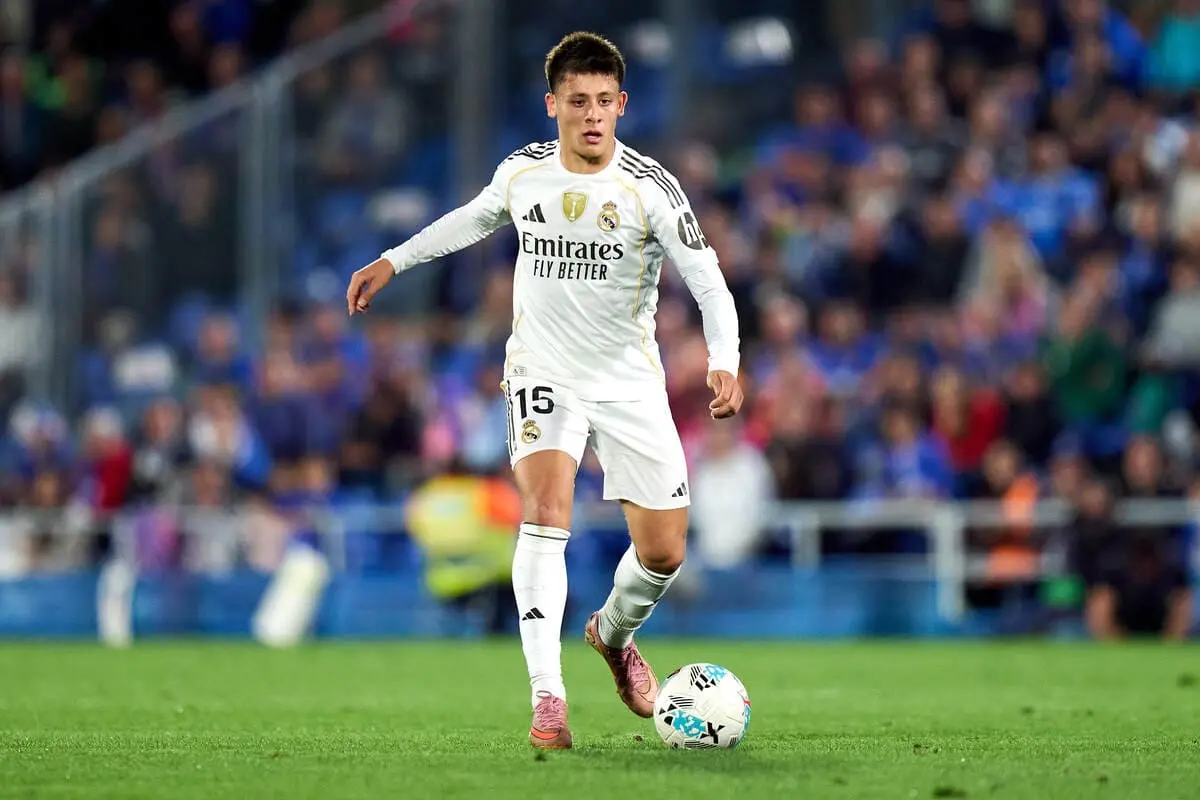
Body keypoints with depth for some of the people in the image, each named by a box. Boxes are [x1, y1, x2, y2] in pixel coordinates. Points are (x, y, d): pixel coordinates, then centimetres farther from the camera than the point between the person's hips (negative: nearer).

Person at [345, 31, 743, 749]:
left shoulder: (650, 188, -14)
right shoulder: (522, 173, -4)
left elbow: (709, 283, -16)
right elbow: (475, 218, 20)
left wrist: (725, 363, -33)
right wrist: (393, 262, 21)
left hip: (631, 385, 0)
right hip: (545, 373, 0)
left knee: (664, 553, 2)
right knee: (547, 512, -24)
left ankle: (614, 634, 37)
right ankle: (548, 697, -27)